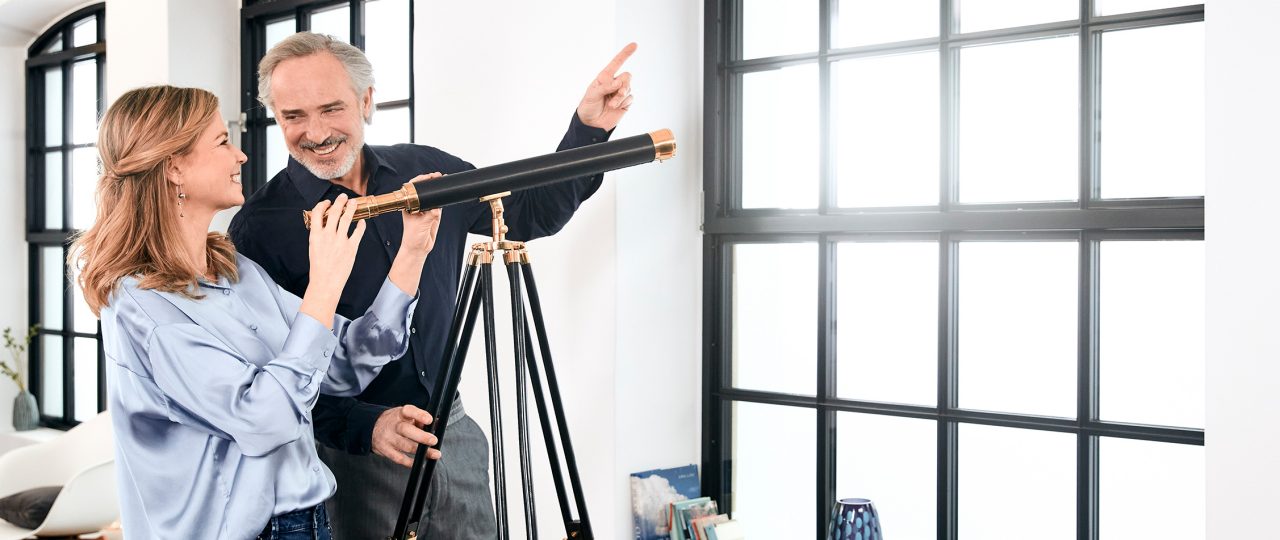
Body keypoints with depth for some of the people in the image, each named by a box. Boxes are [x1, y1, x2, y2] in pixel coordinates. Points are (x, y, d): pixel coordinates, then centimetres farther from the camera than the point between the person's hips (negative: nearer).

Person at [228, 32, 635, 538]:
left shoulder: (426, 170, 2)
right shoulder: (259, 228, -12)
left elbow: (532, 212, 12)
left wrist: (588, 127, 0)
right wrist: (366, 426, -28)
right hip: (348, 456, -4)